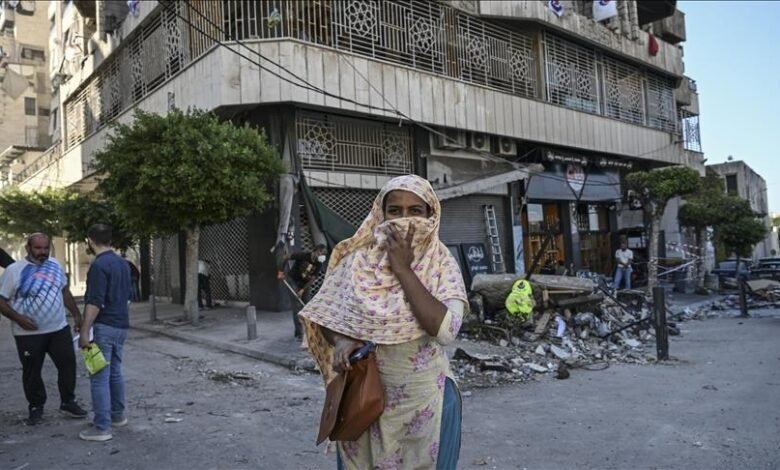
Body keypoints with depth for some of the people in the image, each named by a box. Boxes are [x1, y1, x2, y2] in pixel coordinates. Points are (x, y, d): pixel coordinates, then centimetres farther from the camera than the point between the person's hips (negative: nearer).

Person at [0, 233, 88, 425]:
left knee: (68, 364, 6)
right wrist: (18, 318, -21)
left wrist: (76, 315, 12)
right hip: (29, 334, -4)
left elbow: (65, 292, 16)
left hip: (59, 329, 4)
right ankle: (36, 407, 25)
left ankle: (68, 402, 21)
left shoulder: (55, 265, 6)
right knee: (32, 372, 8)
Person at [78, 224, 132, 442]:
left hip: (105, 327, -9)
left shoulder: (99, 265, -16)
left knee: (99, 377, -4)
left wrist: (85, 331, -17)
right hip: (121, 325, 9)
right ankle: (118, 415, 29)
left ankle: (102, 428, -1)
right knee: (115, 372, 19)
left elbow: (95, 303, -21)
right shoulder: (122, 263, 10)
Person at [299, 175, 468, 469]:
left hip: (425, 399, -1)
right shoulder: (358, 260, -6)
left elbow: (445, 330, -24)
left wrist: (403, 269, -22)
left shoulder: (441, 265, -10)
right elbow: (324, 315, 4)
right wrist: (340, 340, -17)